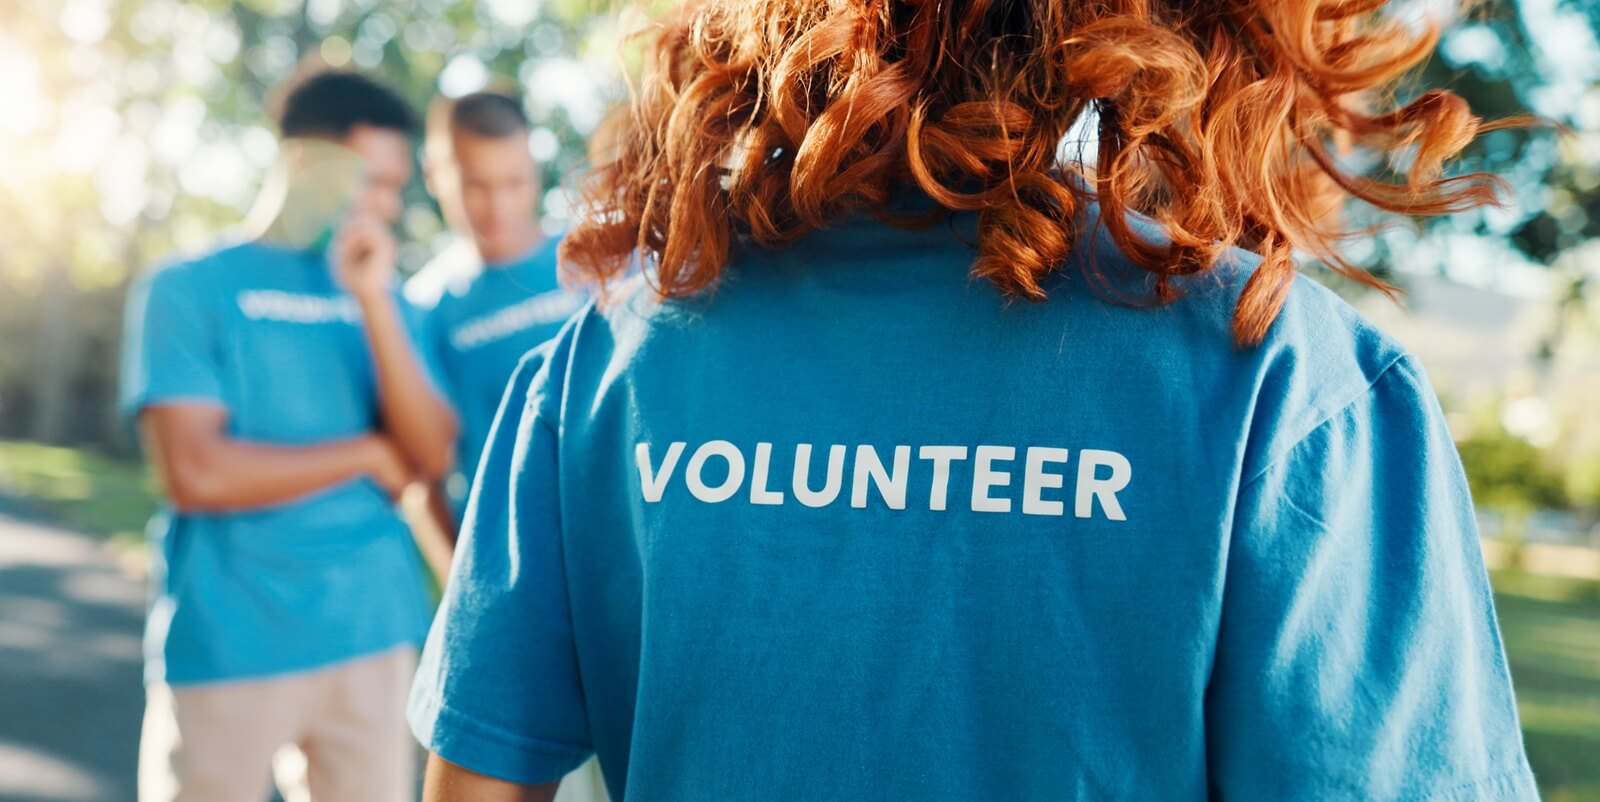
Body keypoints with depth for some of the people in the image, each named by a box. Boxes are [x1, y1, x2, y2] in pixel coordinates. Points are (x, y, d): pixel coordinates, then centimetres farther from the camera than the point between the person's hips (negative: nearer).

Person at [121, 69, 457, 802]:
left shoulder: (384, 298, 10)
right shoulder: (189, 289, -3)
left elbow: (432, 456, -2)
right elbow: (194, 474, -14)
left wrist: (374, 300, -10)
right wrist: (369, 452, -6)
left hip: (372, 634, 4)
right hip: (230, 648, -3)